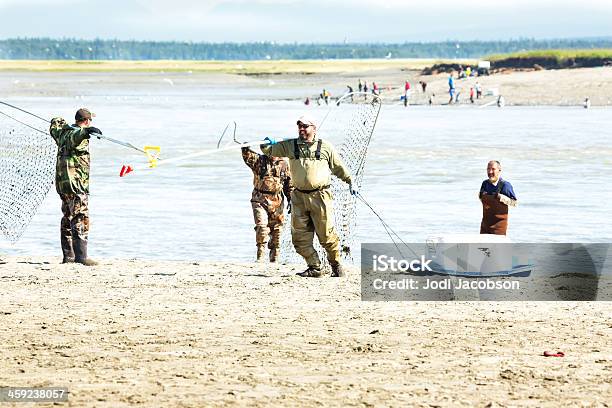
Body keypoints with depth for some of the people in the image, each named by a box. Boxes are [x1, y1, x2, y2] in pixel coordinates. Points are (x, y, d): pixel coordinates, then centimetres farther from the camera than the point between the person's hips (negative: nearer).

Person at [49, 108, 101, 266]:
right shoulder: (77, 134, -12)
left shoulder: (62, 132, 14)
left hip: (63, 182, 10)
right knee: (81, 219, -13)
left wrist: (59, 122, 60)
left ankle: (68, 256, 16)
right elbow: (74, 137, -38)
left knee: (68, 219, 15)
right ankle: (81, 256, -20)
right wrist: (86, 131, -57)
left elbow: (55, 125, 37)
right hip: (76, 183, -10)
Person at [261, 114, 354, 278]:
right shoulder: (289, 146, 10)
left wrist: (349, 182, 19)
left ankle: (336, 264, 15)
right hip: (299, 197, 3)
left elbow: (338, 167, 15)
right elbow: (270, 150, 9)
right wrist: (267, 144, -13)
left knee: (326, 234, -3)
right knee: (300, 237, 0)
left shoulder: (325, 147, 5)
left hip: (320, 196, -3)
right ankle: (314, 268, 9)